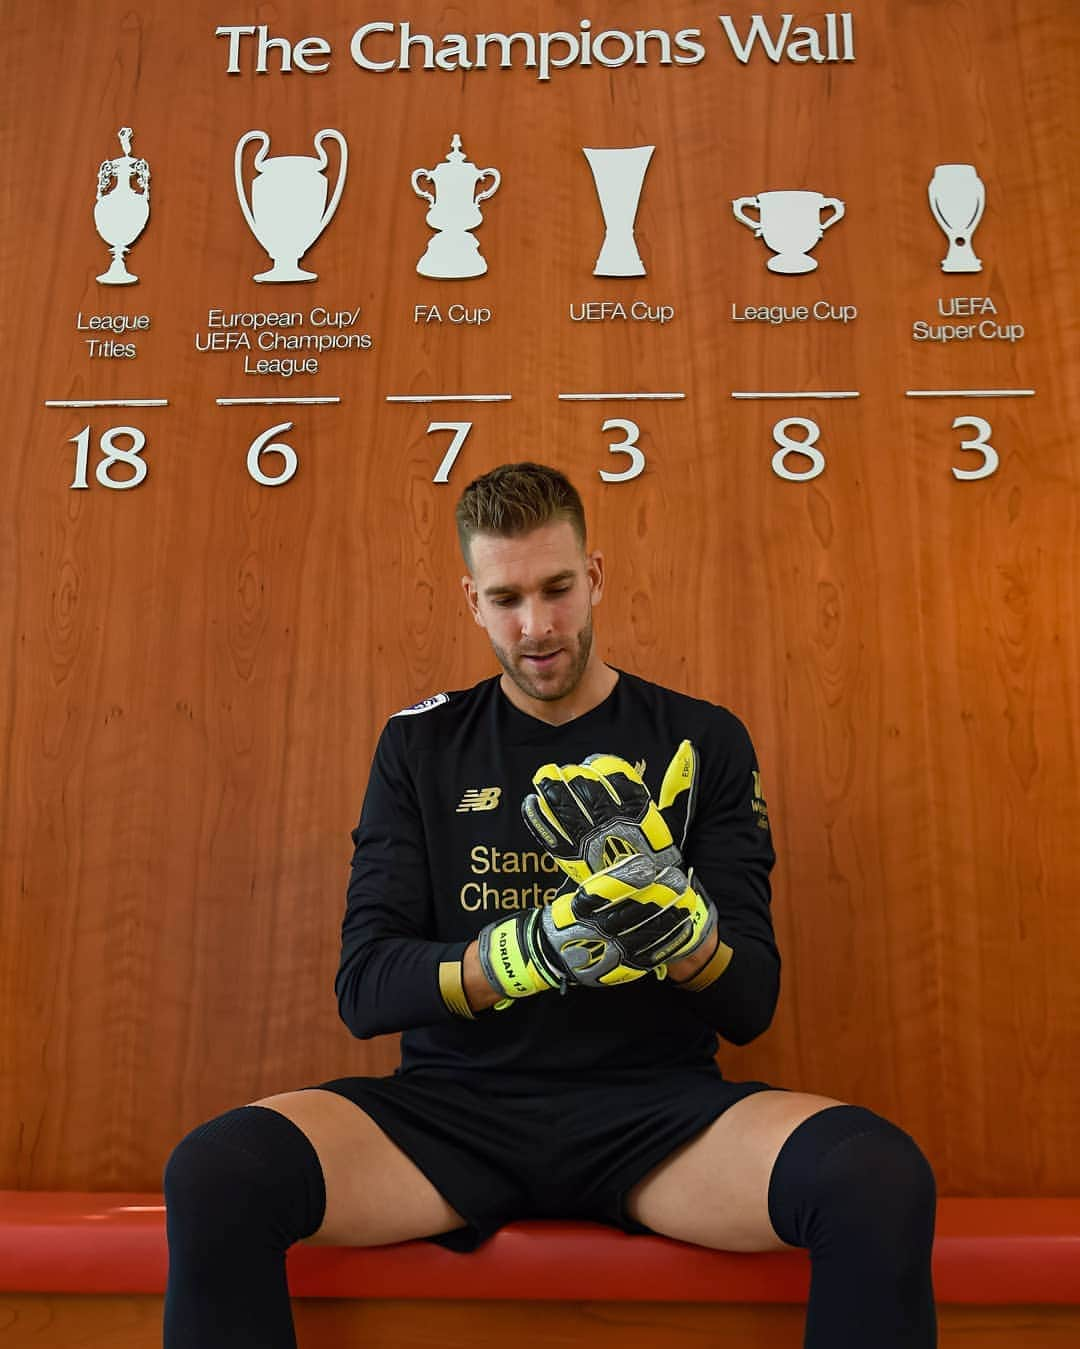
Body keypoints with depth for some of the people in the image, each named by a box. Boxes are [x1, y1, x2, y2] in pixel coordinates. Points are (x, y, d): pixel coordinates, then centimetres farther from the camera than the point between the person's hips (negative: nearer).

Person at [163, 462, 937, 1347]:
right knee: (214, 1175, -27)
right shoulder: (421, 746, 7)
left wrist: (671, 911, -21)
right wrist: (520, 955, -21)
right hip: (457, 1100, 1)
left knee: (880, 1179, -30)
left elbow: (751, 1005, 2)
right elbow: (363, 990, -1)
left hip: (654, 1101, 0)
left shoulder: (702, 741, 5)